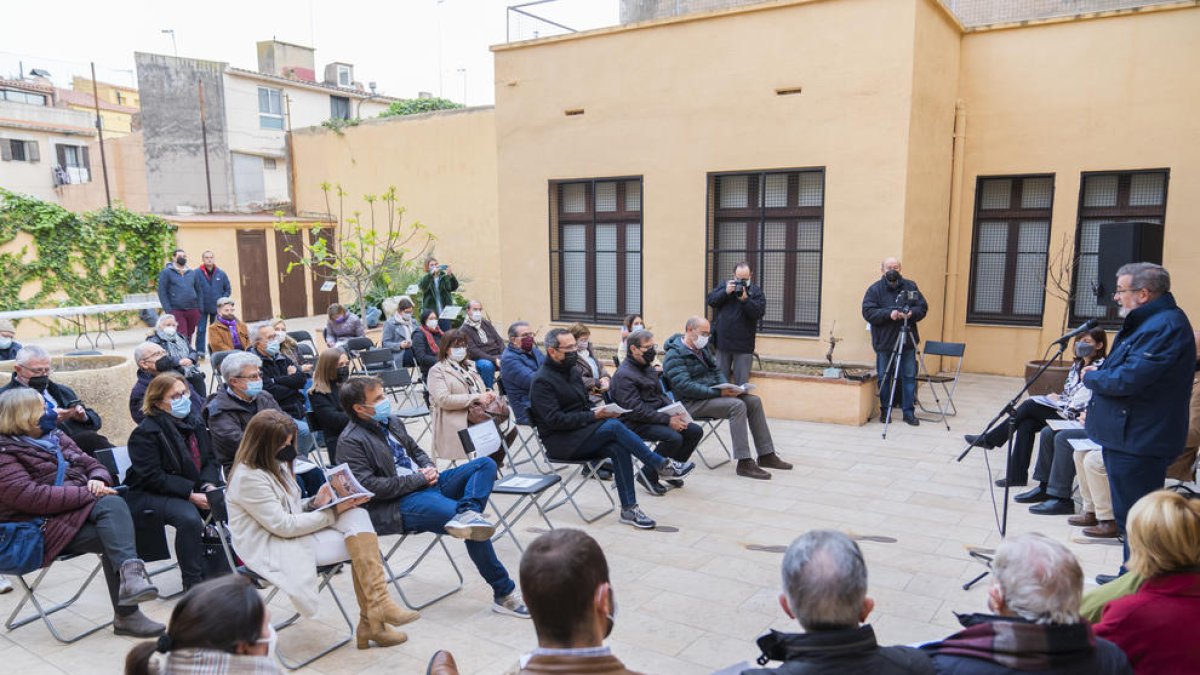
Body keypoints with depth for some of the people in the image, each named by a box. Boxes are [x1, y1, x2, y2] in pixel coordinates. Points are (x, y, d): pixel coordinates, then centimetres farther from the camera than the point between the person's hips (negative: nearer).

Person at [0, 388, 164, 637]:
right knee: (113, 539, -29)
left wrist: (98, 480, -7)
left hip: (80, 507, 6)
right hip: (46, 526, -6)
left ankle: (130, 572, -38)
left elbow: (92, 464, 19)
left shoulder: (56, 438, 17)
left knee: (113, 503, -29)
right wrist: (88, 494, -21)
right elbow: (30, 496, -19)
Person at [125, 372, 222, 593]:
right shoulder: (145, 433, -12)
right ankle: (192, 583, -20)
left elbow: (210, 458, 11)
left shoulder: (194, 420, 7)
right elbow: (153, 478, -18)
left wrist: (209, 485, -9)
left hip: (193, 489, 7)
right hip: (150, 495, -6)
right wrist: (191, 495, -24)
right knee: (190, 518, -33)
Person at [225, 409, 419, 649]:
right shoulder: (249, 477, -17)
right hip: (272, 550, -8)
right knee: (360, 546, -19)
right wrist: (332, 512, -17)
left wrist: (315, 503, -3)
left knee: (357, 514, -18)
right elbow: (283, 525, -19)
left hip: (296, 532, 8)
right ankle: (373, 622, -9)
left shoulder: (276, 465, 12)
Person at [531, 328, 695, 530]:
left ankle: (629, 509, -19)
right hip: (560, 442, -8)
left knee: (619, 449, -22)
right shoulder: (542, 381, -12)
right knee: (614, 426, -28)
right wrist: (593, 416, -22)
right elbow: (554, 419, -21)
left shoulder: (572, 371, 15)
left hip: (581, 435, 8)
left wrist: (600, 412, -3)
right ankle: (663, 465, -20)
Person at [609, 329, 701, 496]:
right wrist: (668, 420, -24)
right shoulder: (624, 375, -15)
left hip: (656, 416, 9)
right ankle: (648, 475, -9)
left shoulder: (648, 367, 14)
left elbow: (661, 395, 20)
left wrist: (676, 413, 0)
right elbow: (636, 410, -22)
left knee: (695, 431, -4)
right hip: (635, 424, -9)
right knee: (673, 438, -30)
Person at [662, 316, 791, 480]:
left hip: (711, 394, 9)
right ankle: (744, 463, -27)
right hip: (692, 403, -9)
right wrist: (718, 392, -27)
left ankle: (766, 455, 1)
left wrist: (727, 387, -1)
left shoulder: (702, 348, 15)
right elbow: (684, 386, -24)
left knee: (754, 401, -4)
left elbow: (715, 370, 21)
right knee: (737, 405, -28)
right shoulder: (675, 355, -15)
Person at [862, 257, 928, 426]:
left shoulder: (910, 286, 7)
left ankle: (909, 412, 11)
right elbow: (868, 312, -11)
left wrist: (911, 313, -15)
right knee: (884, 377, 4)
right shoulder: (874, 289, -1)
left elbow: (923, 307, 6)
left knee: (909, 376, 3)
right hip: (884, 341, -2)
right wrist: (889, 313, -23)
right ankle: (885, 411, 17)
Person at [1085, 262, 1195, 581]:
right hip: (1128, 436, 11)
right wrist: (1099, 374, 3)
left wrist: (1090, 377, -9)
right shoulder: (1150, 321, 14)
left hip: (1139, 442, -11)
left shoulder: (1165, 326, -20)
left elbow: (1127, 379, -27)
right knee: (1129, 515, 19)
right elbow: (1121, 368, 22)